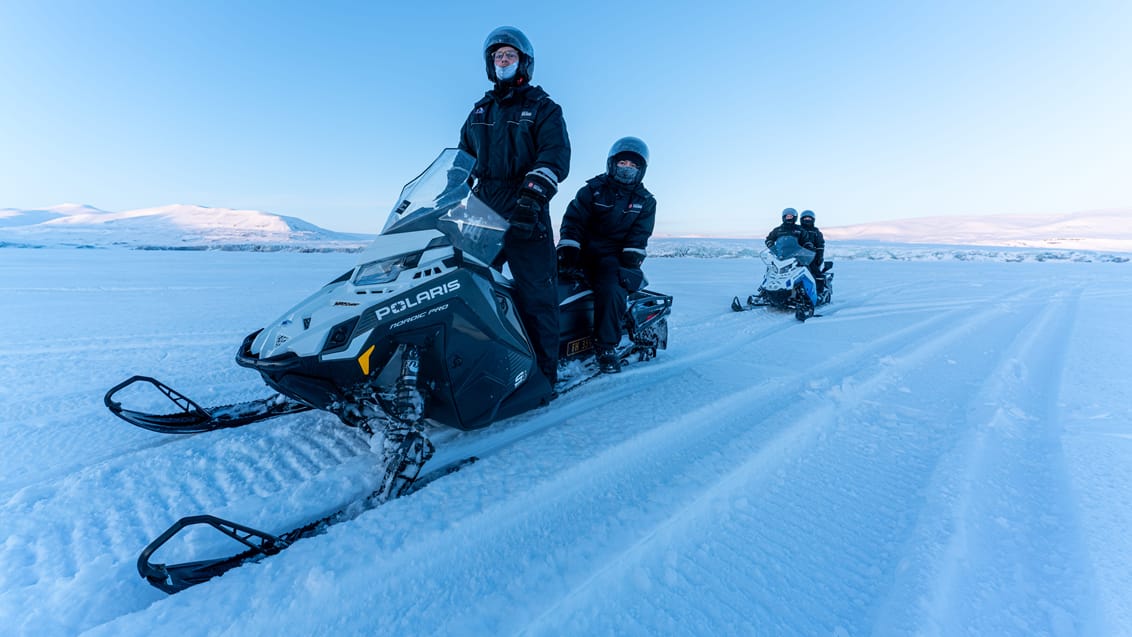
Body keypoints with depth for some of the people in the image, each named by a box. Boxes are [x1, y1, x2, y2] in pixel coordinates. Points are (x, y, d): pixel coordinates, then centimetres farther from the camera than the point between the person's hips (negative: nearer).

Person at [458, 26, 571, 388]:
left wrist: (533, 192, -23)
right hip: (482, 213, 6)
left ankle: (543, 373, -1)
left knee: (535, 295, -8)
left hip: (526, 216, -5)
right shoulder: (480, 112, 25)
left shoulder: (543, 109, 9)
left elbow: (556, 155, -7)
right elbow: (463, 158, 28)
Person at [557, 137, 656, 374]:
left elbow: (639, 234, 5)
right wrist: (567, 247, -16)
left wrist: (631, 256, -13)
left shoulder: (645, 201, 15)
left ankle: (605, 346, -19)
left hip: (614, 256, -3)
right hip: (583, 251, 3)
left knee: (612, 288, -32)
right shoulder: (593, 190, 12)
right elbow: (573, 220, 1)